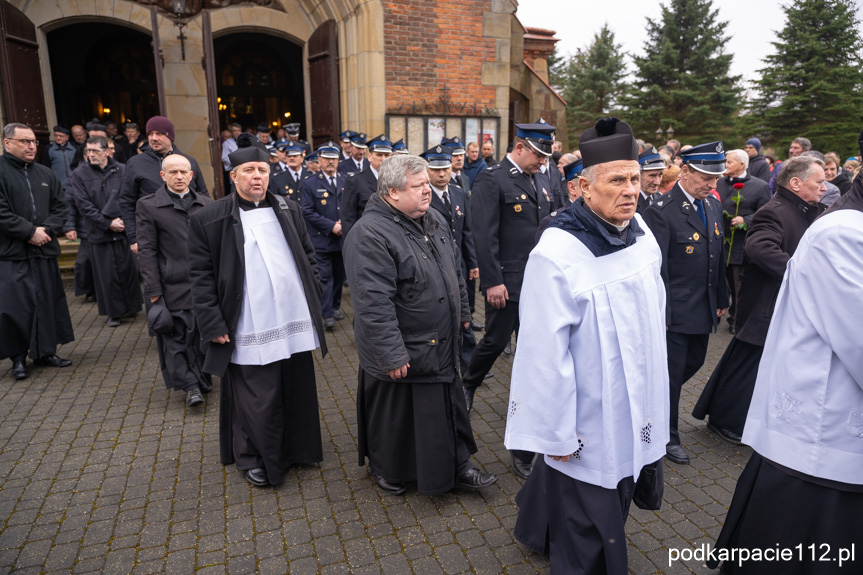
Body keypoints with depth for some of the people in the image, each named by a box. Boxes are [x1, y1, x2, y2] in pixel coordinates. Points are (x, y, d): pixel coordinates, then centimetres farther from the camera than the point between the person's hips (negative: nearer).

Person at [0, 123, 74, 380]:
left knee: (47, 302, 9)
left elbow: (60, 207, 10)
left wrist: (46, 230, -6)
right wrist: (30, 232, -14)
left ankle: (45, 351, 22)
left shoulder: (45, 174, 12)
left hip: (44, 251, 5)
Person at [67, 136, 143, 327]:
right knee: (107, 275, 5)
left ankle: (131, 306, 22)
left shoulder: (122, 171, 2)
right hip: (99, 233, 0)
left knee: (129, 270, 5)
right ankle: (114, 312, 17)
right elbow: (84, 206, -4)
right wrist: (108, 223, -11)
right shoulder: (79, 175, 2)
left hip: (125, 231, 0)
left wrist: (123, 220, -13)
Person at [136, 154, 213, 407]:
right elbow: (146, 251, -3)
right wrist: (153, 290, -8)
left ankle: (202, 377, 27)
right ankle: (190, 386, 9)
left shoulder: (205, 204, 11)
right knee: (176, 335, 0)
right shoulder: (148, 206, 0)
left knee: (203, 333, 9)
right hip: (173, 285, -3)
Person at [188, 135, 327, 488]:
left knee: (298, 394, 15)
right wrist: (213, 325, -8)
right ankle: (253, 459, 28)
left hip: (295, 323, 4)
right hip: (249, 332, -4)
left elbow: (308, 257, 16)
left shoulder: (288, 211, 10)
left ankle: (296, 449, 37)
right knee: (256, 402, 4)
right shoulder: (207, 219, -3)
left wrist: (315, 298, 8)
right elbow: (200, 276, -4)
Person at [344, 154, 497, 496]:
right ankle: (384, 468, 38)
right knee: (393, 416, 13)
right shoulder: (370, 235, -23)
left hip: (442, 345, 7)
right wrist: (392, 355, -25)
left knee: (449, 407, 18)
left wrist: (462, 312, 19)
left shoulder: (434, 220, 5)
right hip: (401, 353, -7)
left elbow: (455, 272, 17)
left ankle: (457, 465, 36)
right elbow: (373, 303, -26)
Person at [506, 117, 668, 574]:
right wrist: (557, 433, -16)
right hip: (588, 432, -8)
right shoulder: (556, 255, -26)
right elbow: (545, 353, -23)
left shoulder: (640, 233, 0)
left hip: (637, 414, 8)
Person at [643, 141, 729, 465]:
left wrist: (722, 299, 16)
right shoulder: (661, 212, -17)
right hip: (674, 311, -8)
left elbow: (719, 258, 15)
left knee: (694, 363, 19)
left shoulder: (714, 207, 7)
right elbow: (657, 269, -19)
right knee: (672, 372, 4)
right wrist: (661, 313, -19)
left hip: (704, 309, 8)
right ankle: (668, 436, 21)